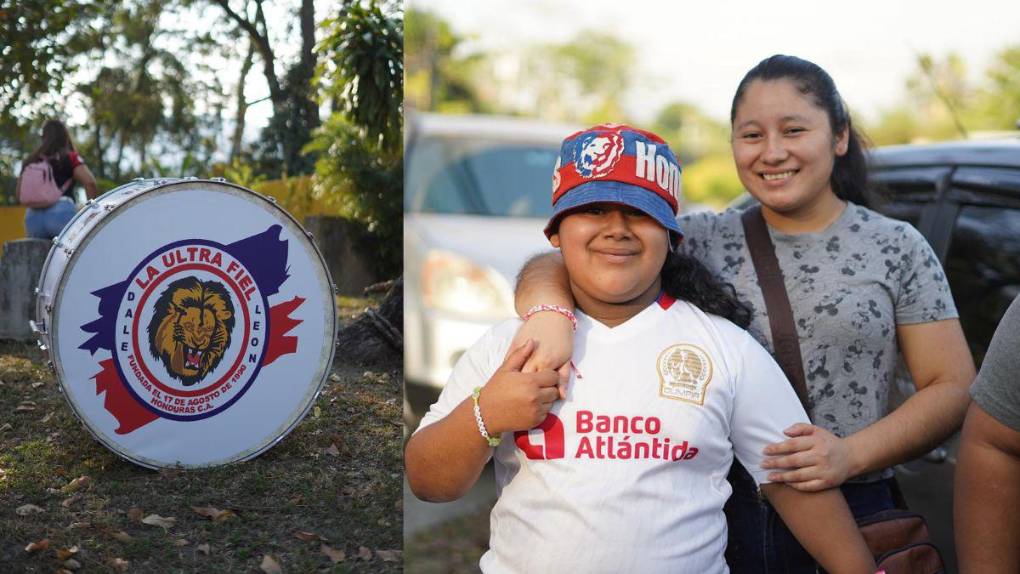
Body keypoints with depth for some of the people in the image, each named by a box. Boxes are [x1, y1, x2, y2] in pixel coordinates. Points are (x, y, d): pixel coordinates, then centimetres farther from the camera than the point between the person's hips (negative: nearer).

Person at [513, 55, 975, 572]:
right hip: (718, 513, 1)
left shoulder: (897, 248, 0)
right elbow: (555, 265, -5)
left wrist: (852, 455, -16)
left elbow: (953, 387, -1)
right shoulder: (704, 240, 1)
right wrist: (549, 311, -29)